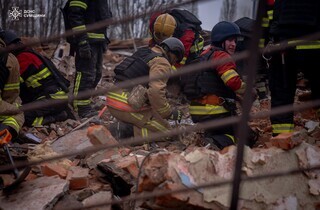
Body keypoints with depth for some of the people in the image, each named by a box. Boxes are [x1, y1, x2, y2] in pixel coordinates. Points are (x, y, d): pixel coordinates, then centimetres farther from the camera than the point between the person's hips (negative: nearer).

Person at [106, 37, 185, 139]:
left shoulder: (143, 53, 23)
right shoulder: (162, 63, -6)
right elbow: (156, 92, -21)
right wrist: (169, 113, -9)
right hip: (130, 106, -9)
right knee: (164, 130, 3)